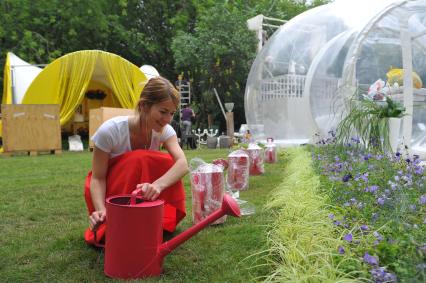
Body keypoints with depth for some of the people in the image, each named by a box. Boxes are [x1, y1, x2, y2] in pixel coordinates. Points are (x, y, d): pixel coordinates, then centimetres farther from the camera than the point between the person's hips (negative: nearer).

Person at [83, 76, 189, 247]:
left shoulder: (165, 131, -17)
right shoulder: (110, 130, -29)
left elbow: (182, 164, -34)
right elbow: (98, 178, -23)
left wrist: (157, 185, -53)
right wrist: (101, 210, -41)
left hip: (139, 190, 4)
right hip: (108, 191, -4)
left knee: (168, 163, -24)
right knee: (137, 159, -32)